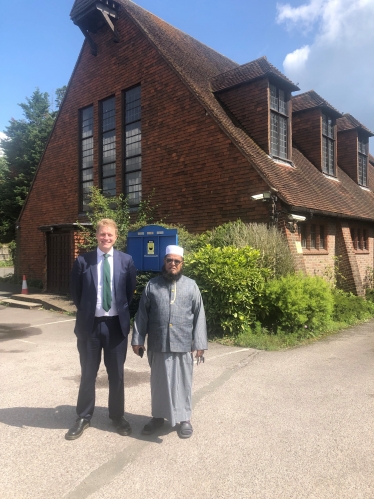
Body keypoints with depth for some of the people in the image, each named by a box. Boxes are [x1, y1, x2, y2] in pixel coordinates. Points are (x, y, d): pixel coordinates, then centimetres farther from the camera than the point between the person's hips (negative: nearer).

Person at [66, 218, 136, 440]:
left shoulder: (126, 260, -2)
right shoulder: (83, 261, -4)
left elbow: (130, 291, 7)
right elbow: (75, 292, 6)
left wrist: (122, 312, 6)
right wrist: (85, 312, 8)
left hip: (116, 324, 1)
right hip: (90, 324, 0)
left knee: (116, 374, 13)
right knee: (88, 374, 13)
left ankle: (118, 416, 32)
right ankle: (84, 417, 31)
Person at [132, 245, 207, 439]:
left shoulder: (191, 286, 1)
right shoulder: (152, 285, 3)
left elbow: (199, 316, 0)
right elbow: (142, 314, 5)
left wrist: (199, 343, -4)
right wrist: (137, 339, 2)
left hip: (183, 345, -1)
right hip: (157, 345, 1)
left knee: (182, 383, 10)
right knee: (158, 382, 14)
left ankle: (184, 418, 27)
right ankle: (158, 416, 32)